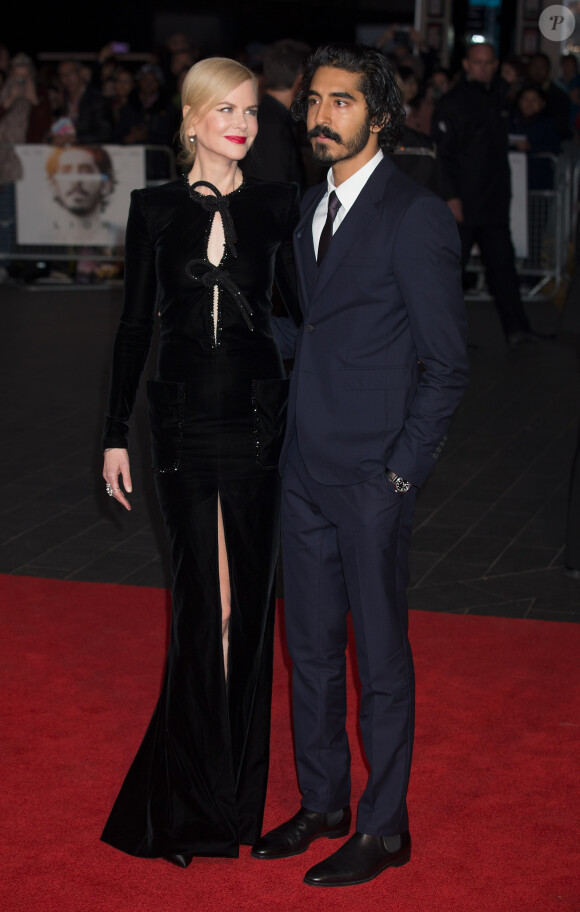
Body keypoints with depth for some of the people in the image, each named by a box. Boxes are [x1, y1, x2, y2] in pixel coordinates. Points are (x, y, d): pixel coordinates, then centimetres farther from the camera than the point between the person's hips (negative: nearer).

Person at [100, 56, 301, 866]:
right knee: (201, 601, 3)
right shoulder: (156, 209, 4)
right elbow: (136, 323, 5)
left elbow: (301, 303, 8)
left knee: (248, 601, 6)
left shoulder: (275, 206, 3)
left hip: (258, 418, 0)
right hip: (184, 419, 0)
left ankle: (238, 784, 22)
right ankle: (201, 796, 17)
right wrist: (116, 433, 4)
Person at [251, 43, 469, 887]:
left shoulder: (417, 217, -12)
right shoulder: (314, 207, 12)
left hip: (372, 476, -7)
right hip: (306, 468, 7)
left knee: (380, 656, 4)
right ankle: (322, 803, 31)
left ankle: (385, 828, 19)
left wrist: (403, 468, -13)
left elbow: (446, 364, -12)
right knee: (311, 645, 16)